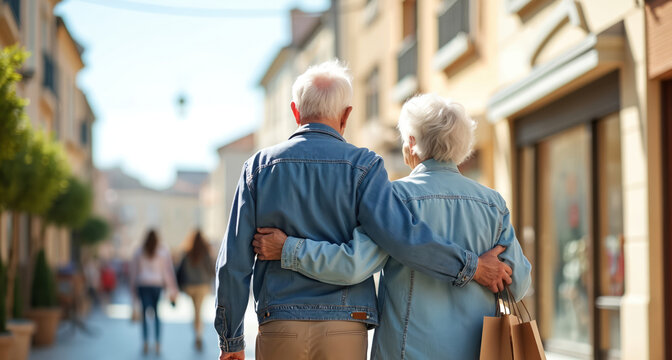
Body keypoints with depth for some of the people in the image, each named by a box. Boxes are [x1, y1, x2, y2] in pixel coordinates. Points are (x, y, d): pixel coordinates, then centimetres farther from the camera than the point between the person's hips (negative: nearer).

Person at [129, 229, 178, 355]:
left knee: (145, 313, 2)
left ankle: (145, 344, -7)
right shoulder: (164, 251, 4)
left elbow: (133, 271, 9)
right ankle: (157, 344, 0)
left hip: (143, 285, 1)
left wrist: (133, 289, 17)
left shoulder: (139, 252, 7)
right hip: (157, 284, -1)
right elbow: (168, 270, 2)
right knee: (158, 313, 7)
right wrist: (172, 289, 4)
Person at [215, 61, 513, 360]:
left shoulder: (259, 166, 6)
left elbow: (233, 261, 3)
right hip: (344, 329, -1)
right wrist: (472, 266, -2)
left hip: (280, 329, 2)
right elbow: (402, 237, -14)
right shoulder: (362, 166, -1)